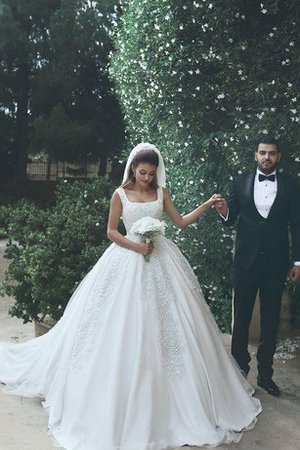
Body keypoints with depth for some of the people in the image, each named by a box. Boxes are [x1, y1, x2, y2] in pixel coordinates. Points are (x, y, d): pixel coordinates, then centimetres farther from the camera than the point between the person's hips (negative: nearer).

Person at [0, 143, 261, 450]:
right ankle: (123, 400, 16)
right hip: (129, 260, -3)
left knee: (168, 322, 3)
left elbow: (181, 222, 8)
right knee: (124, 326, -1)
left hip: (160, 259, 3)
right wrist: (136, 246, -14)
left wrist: (207, 205, -2)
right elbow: (111, 231, 0)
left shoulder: (161, 192, 8)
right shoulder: (120, 194, 0)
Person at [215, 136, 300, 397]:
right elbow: (230, 220, 3)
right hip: (246, 259, 0)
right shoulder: (241, 182, 2)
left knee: (271, 319, 9)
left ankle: (265, 373, 21)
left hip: (276, 261, 0)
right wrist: (224, 211, -20)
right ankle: (240, 369, 22)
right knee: (241, 316, 9)